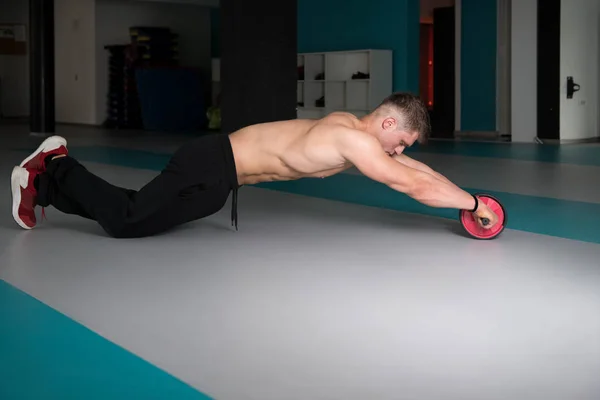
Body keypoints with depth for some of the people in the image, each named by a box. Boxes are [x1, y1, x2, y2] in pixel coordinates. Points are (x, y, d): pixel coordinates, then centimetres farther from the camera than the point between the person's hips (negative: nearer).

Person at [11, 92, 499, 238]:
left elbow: (416, 169, 16)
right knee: (124, 220, -6)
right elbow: (411, 185, -26)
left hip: (223, 163, 9)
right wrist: (472, 203, -17)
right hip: (213, 166, -9)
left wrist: (463, 194, 11)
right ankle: (53, 171, 10)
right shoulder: (355, 139, -21)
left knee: (134, 214, 17)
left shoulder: (355, 127, 7)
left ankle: (51, 178, 24)